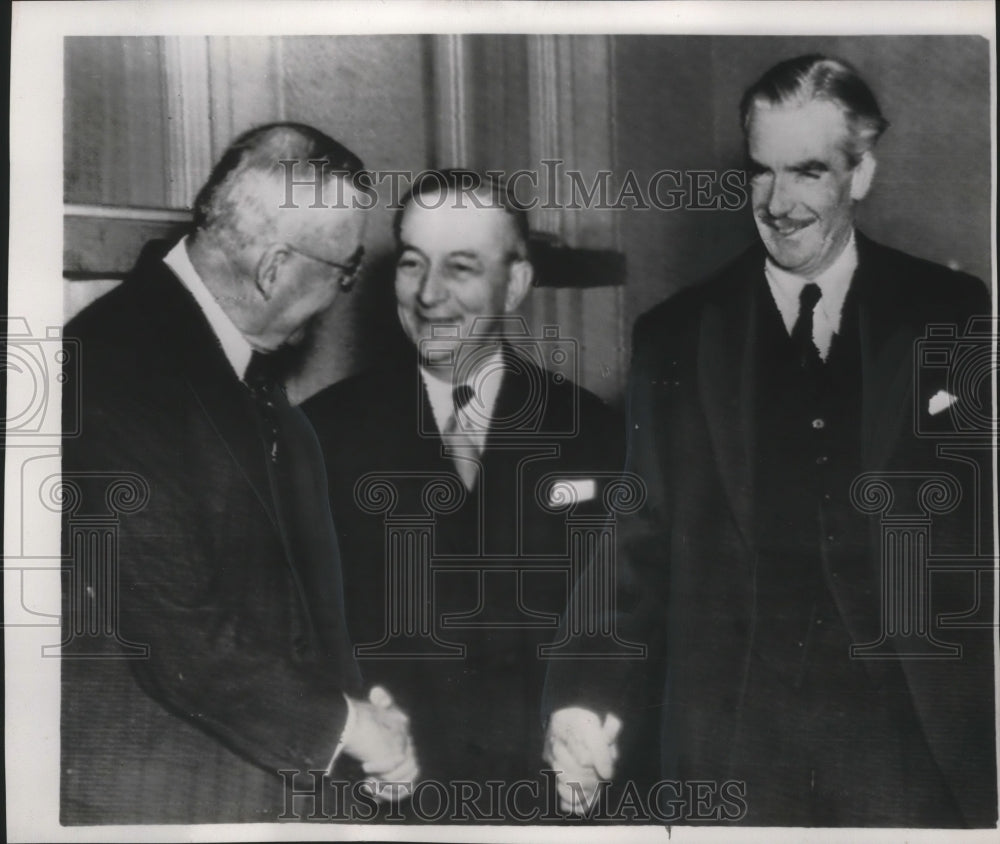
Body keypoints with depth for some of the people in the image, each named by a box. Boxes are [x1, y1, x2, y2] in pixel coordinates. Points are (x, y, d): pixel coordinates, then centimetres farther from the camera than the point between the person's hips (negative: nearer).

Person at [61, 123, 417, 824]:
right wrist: (342, 722, -12)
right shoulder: (117, 372, -23)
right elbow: (182, 641, -24)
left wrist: (356, 703, -1)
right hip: (153, 796, -7)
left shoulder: (247, 355, 3)